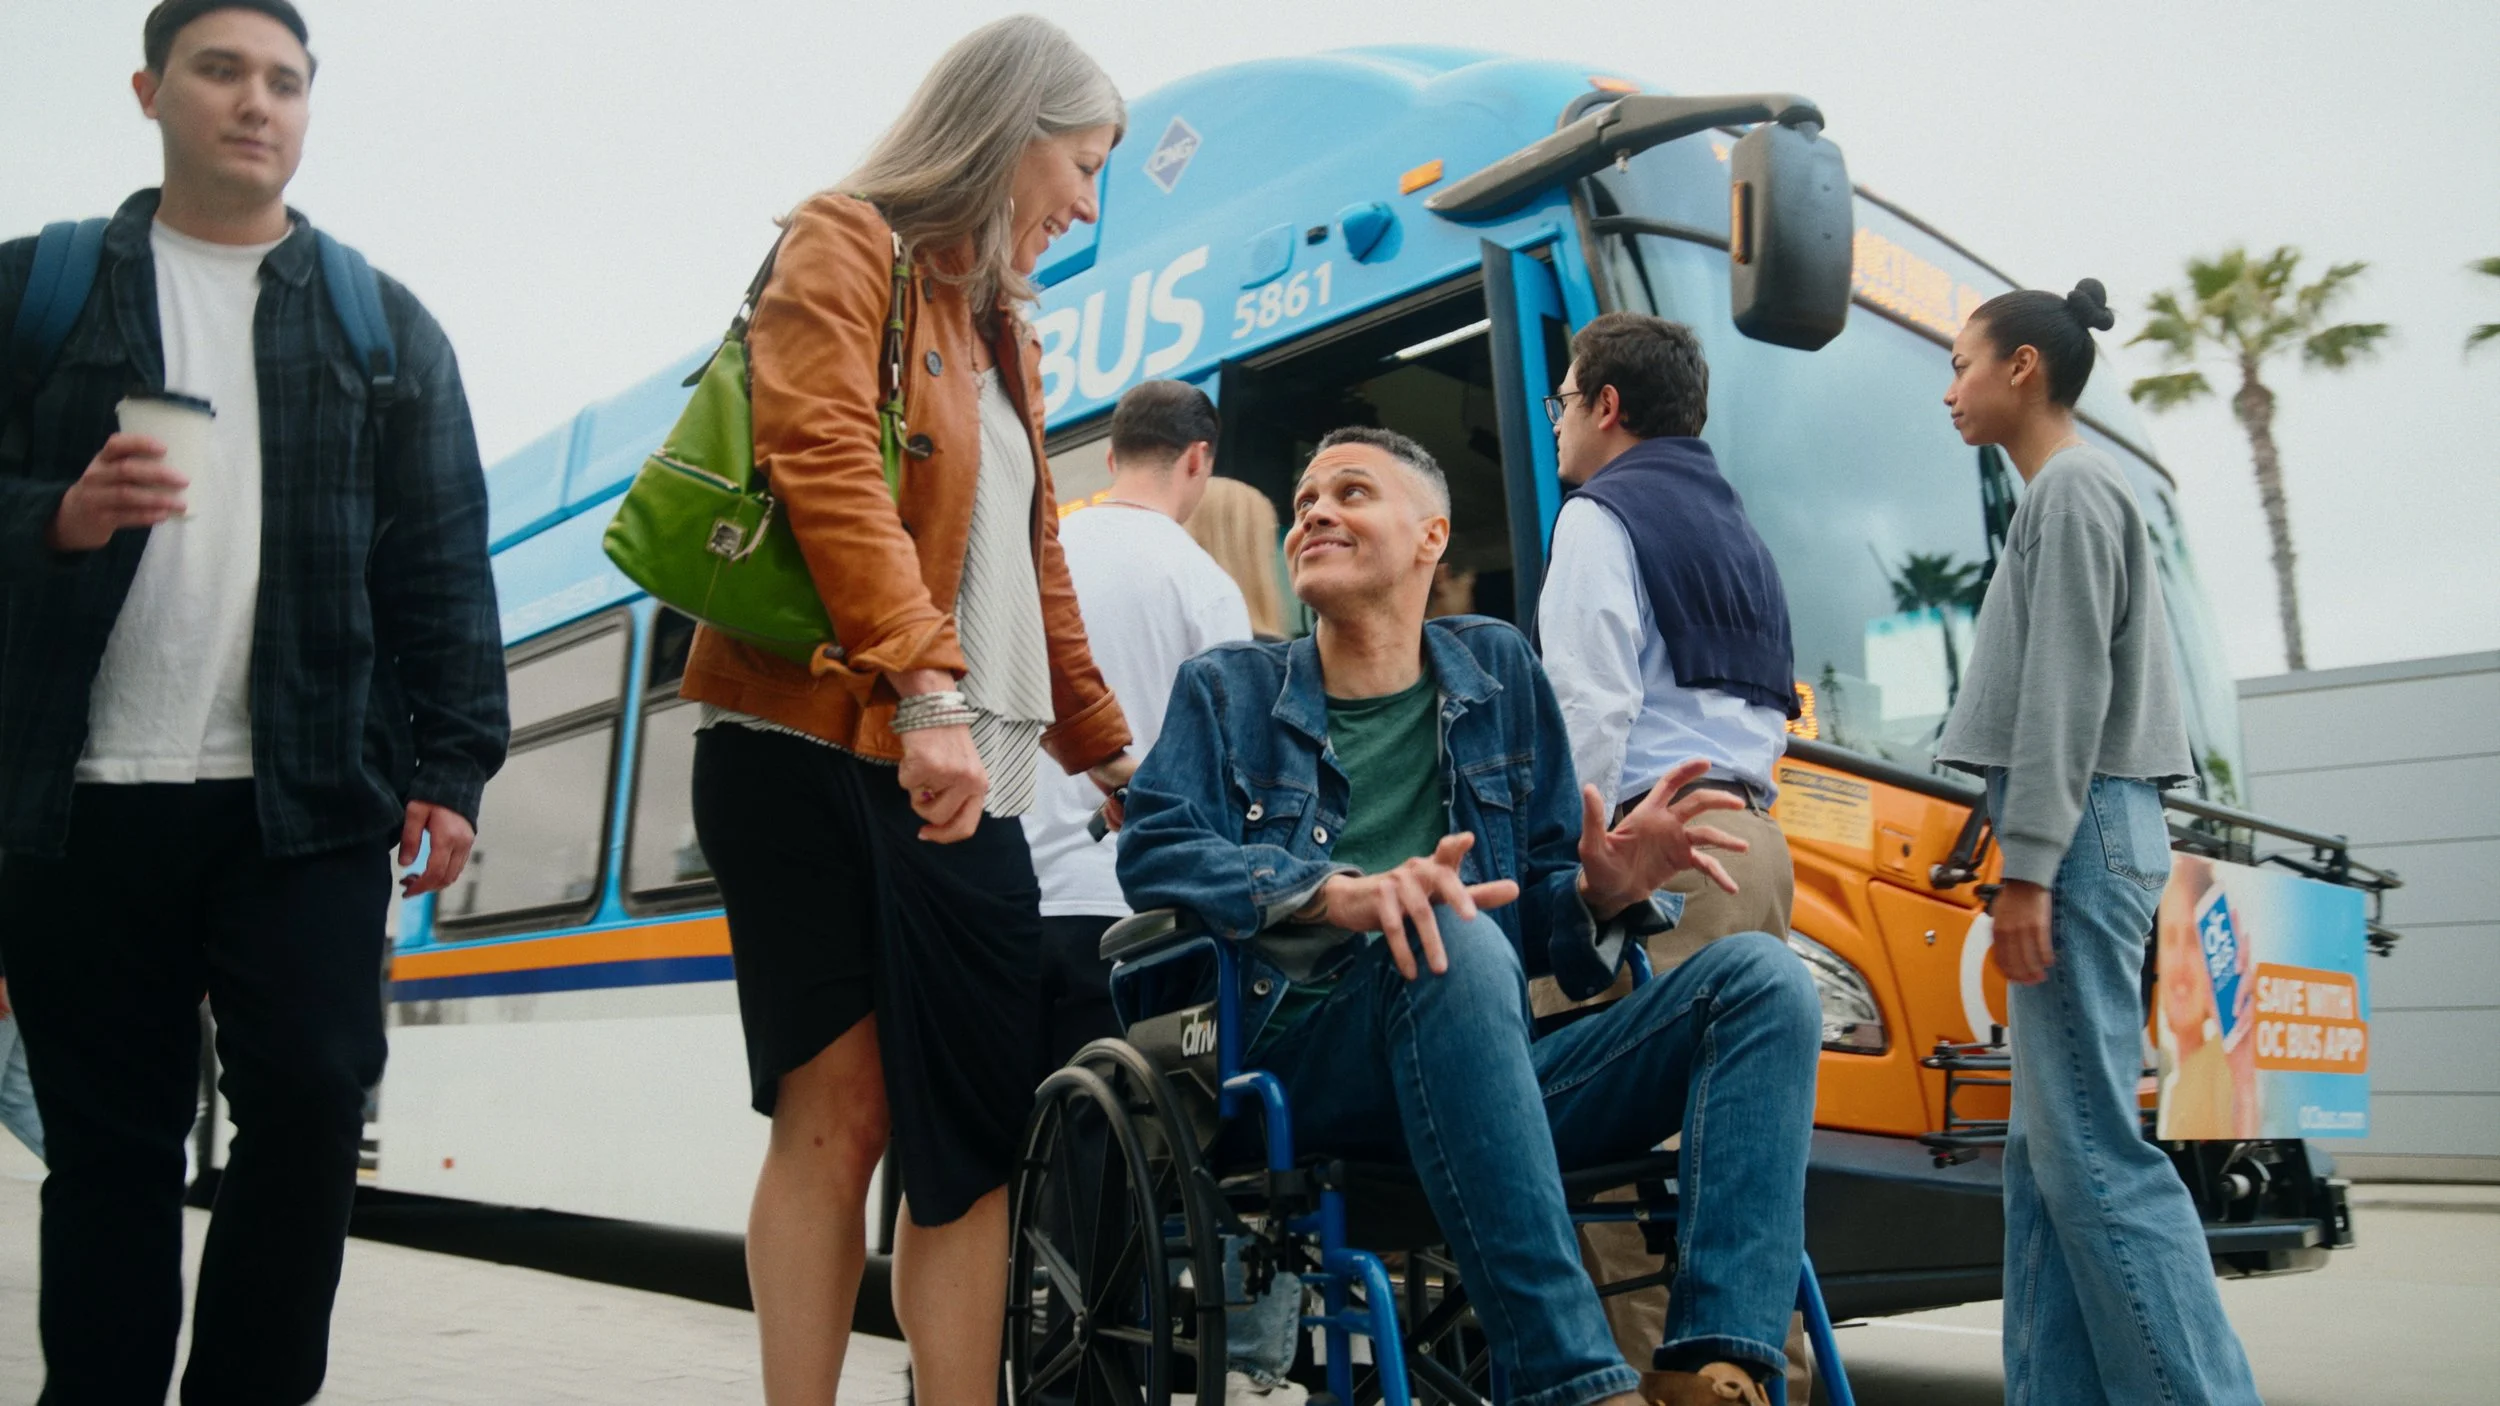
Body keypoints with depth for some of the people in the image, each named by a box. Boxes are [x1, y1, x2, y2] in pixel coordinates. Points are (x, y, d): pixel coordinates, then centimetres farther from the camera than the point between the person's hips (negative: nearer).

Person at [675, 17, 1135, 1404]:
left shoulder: (1001, 335, 25)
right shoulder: (844, 246, 2)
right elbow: (826, 467, -16)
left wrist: (1109, 758, 29)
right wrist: (928, 690, -26)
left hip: (965, 783, 7)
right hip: (818, 753, -7)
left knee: (974, 1139, 1)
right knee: (839, 1117, -5)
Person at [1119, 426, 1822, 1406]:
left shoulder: (1499, 671, 20)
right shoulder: (1228, 690, 14)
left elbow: (1546, 902, 18)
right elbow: (1154, 850, -5)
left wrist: (1605, 891, -8)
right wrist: (1339, 893, -23)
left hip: (1493, 1077, 4)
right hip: (1302, 1068, -3)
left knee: (1762, 976, -14)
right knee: (1456, 942, -34)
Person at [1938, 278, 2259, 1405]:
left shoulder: (2071, 487, -5)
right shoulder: (2066, 494, 23)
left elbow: (2068, 690, -15)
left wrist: (2027, 869, -18)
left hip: (2082, 831, -10)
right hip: (2090, 833, 10)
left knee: (2090, 1149, -11)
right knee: (2047, 1149, 7)